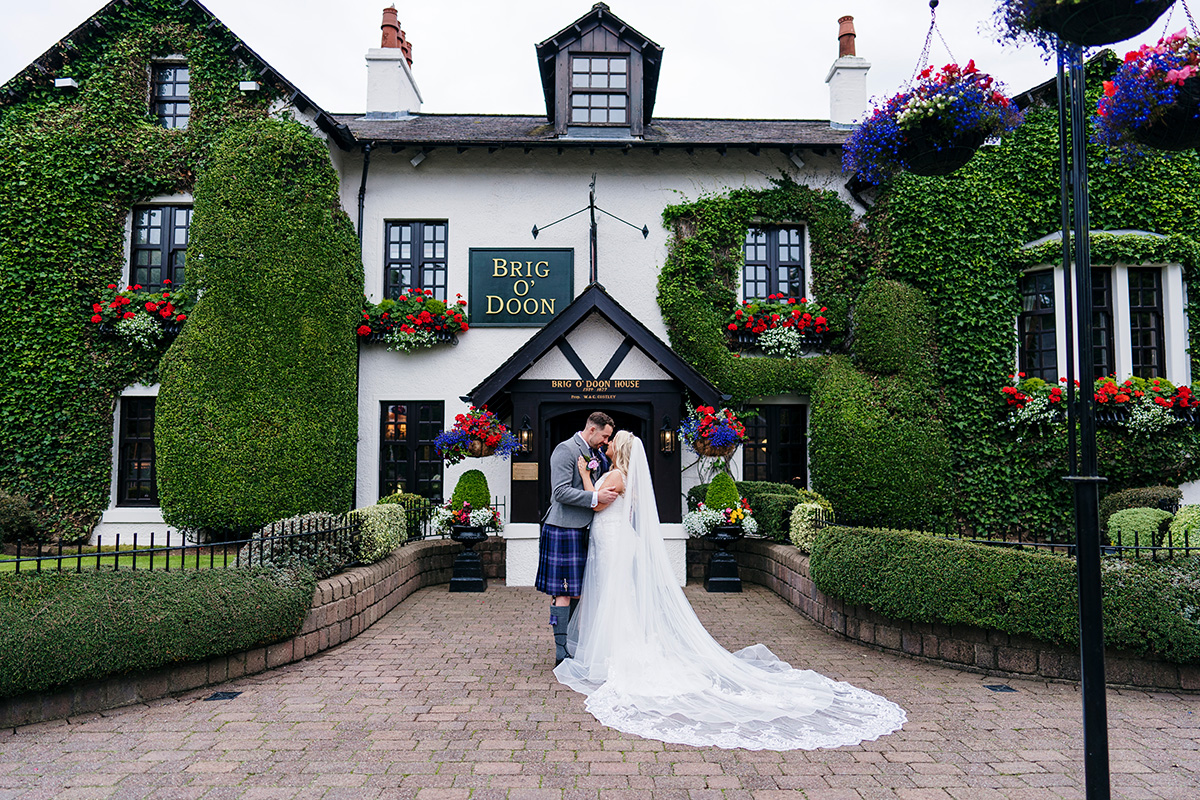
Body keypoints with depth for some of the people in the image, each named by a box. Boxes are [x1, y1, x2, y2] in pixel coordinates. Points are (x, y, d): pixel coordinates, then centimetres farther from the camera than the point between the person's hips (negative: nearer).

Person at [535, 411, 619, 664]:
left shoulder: (595, 453, 16)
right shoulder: (566, 450, -11)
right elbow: (561, 492, -19)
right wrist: (595, 497, -23)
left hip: (581, 529, 9)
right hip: (564, 529, -9)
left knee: (576, 591, 14)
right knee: (562, 592, -5)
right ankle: (562, 653, 0)